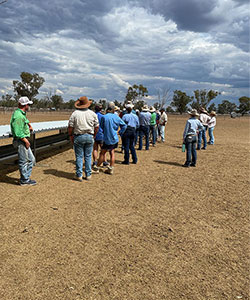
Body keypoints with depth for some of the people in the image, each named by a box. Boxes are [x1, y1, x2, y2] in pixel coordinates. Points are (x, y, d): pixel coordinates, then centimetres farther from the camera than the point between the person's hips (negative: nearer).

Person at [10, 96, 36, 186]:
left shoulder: (22, 113, 12)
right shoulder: (18, 116, -20)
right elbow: (18, 132, -24)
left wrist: (29, 125, 23)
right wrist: (26, 141, -17)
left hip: (24, 140, 10)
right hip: (21, 141, -10)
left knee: (31, 159, 15)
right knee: (23, 161, 0)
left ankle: (25, 177, 25)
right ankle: (24, 180, 12)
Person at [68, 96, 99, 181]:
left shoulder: (75, 114, -5)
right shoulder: (92, 114, 2)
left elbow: (70, 127, -6)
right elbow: (97, 126, 4)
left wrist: (71, 136, 7)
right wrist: (94, 135, 16)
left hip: (78, 137, -2)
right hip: (89, 137, 2)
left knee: (79, 157, 4)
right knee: (88, 156, 10)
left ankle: (79, 175, 8)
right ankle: (88, 175, 15)